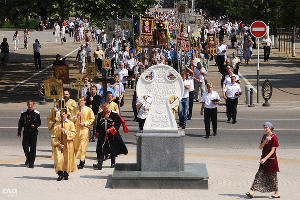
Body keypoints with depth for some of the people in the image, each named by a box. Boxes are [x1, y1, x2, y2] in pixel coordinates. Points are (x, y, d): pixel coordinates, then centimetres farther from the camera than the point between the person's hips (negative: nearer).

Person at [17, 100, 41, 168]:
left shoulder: (36, 113, 2)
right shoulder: (24, 113, 5)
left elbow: (39, 122, 6)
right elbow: (20, 123, 7)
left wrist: (35, 125, -16)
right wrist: (19, 132, 1)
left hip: (33, 132, -1)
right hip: (26, 132, 1)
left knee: (33, 147, -3)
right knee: (25, 146, -5)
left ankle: (31, 162, 4)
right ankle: (28, 158, 22)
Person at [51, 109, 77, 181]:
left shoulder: (71, 124, 2)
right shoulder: (56, 124, 5)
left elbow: (73, 134, -5)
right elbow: (53, 136, 1)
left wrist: (65, 131, -18)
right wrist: (58, 144, -10)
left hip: (68, 145, 0)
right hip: (58, 145, 0)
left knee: (67, 159, 3)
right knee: (58, 159, -11)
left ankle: (66, 174, 16)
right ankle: (60, 174, -7)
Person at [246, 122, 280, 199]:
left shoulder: (274, 137, -13)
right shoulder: (265, 136, 10)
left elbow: (272, 151, -17)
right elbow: (260, 147, 4)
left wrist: (265, 159, -23)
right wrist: (265, 141, -13)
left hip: (271, 160, -7)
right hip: (264, 160, 7)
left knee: (272, 177, 3)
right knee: (259, 175, 0)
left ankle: (277, 193, 17)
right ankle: (252, 192, -5)